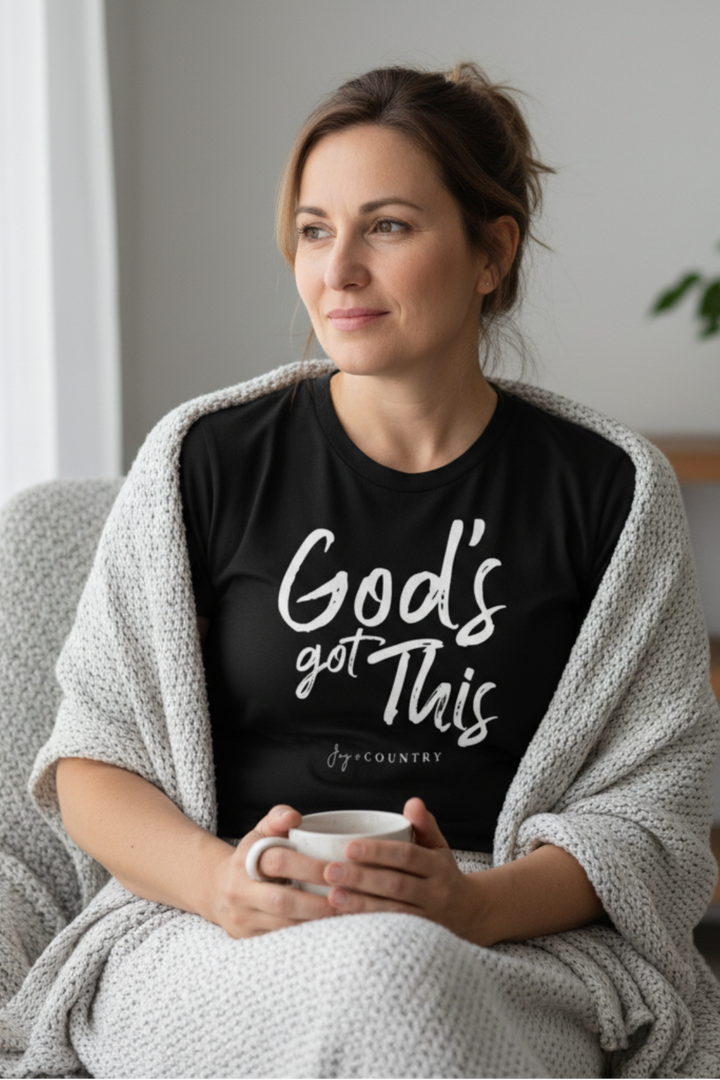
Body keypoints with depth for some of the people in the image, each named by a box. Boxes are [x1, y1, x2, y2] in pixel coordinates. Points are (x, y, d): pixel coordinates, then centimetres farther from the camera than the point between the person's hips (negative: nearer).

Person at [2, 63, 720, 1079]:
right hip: (209, 949, 0)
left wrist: (474, 904, -16)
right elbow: (92, 760, 6)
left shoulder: (610, 490, 5)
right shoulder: (204, 461, 5)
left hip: (514, 960, 1)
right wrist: (222, 880, -16)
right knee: (377, 980, -35)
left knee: (410, 976, -35)